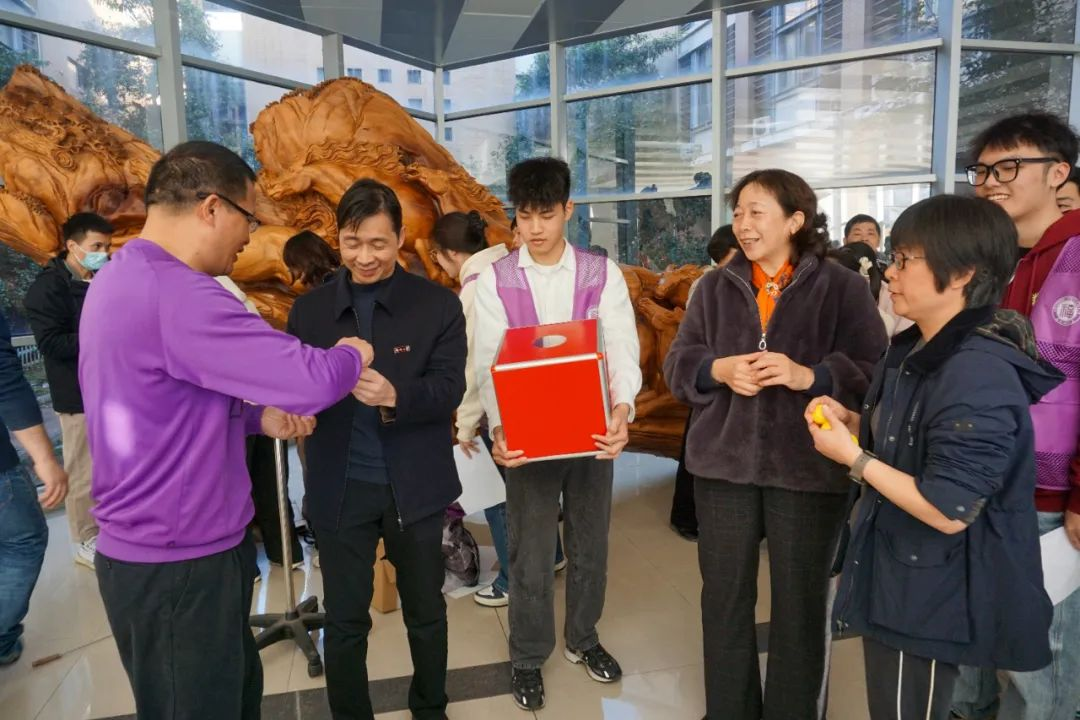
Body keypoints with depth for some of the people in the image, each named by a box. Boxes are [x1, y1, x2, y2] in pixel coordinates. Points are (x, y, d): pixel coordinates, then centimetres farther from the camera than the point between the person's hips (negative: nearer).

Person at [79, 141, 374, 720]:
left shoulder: (122, 278, 8)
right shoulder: (174, 293, -27)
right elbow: (311, 381, -28)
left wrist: (259, 418, 3)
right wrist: (354, 355, -7)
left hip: (154, 548, 10)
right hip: (178, 564, -10)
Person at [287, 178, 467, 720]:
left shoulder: (439, 305, -5)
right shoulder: (309, 310, 2)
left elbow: (450, 389, -12)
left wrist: (395, 396, -32)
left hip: (415, 485, 0)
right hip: (339, 487, 1)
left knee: (425, 611, 18)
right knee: (344, 619, 14)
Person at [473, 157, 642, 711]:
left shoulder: (603, 274, -2)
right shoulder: (494, 281, -4)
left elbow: (622, 348, -10)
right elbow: (489, 364, -9)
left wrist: (622, 409, -29)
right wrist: (498, 426, -27)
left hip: (593, 432, 2)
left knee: (590, 544, 17)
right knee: (531, 555, 9)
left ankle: (583, 638, 40)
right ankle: (528, 659, 31)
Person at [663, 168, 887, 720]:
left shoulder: (842, 288, -1)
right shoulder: (715, 287, 9)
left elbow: (876, 373, -7)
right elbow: (677, 363, 6)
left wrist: (809, 375, -21)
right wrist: (718, 369, -13)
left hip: (809, 468, -2)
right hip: (723, 463, 3)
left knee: (801, 604, 11)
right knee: (724, 597, 14)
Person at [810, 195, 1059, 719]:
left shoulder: (978, 376, -27)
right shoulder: (913, 351, 5)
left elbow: (948, 512, -28)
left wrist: (852, 456, -21)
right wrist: (850, 421, -1)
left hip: (934, 597, -10)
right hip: (898, 575, 10)